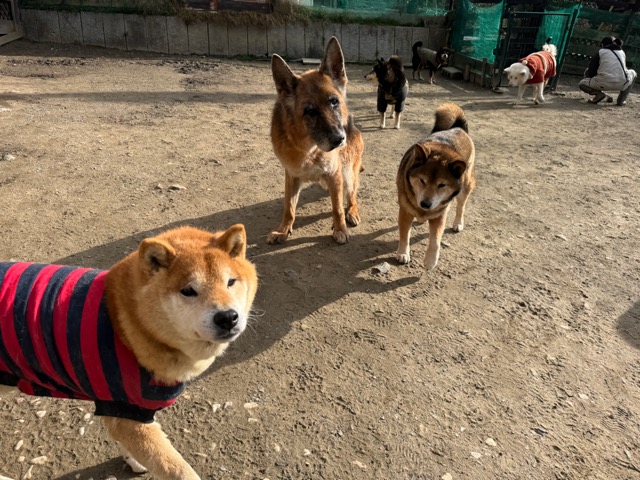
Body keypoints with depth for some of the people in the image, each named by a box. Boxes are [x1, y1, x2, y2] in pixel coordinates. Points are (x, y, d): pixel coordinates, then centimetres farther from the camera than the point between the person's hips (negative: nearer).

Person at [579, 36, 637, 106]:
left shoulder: (600, 52, 12)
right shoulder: (622, 52, 22)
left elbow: (591, 72, 4)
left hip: (604, 83, -2)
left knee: (581, 84, 23)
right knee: (633, 73, 37)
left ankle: (599, 93, -6)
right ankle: (621, 99, 17)